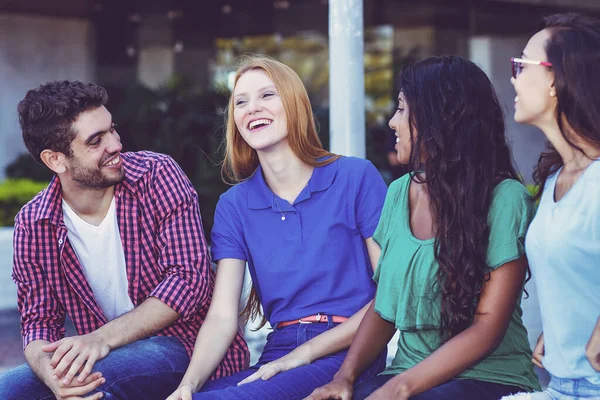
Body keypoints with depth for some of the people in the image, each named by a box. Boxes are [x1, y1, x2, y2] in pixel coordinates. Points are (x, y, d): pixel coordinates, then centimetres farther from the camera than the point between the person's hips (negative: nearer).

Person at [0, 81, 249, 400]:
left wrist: (103, 337, -27)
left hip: (182, 345, -3)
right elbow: (39, 320, 1)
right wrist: (46, 367, -26)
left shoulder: (157, 174, -10)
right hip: (108, 355, 4)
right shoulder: (32, 225, -1)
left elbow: (189, 277, -16)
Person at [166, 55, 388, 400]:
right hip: (278, 356, 4)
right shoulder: (234, 206, 11)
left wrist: (305, 353, -11)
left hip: (346, 356, -4)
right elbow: (222, 318, 1)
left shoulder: (356, 178, -1)